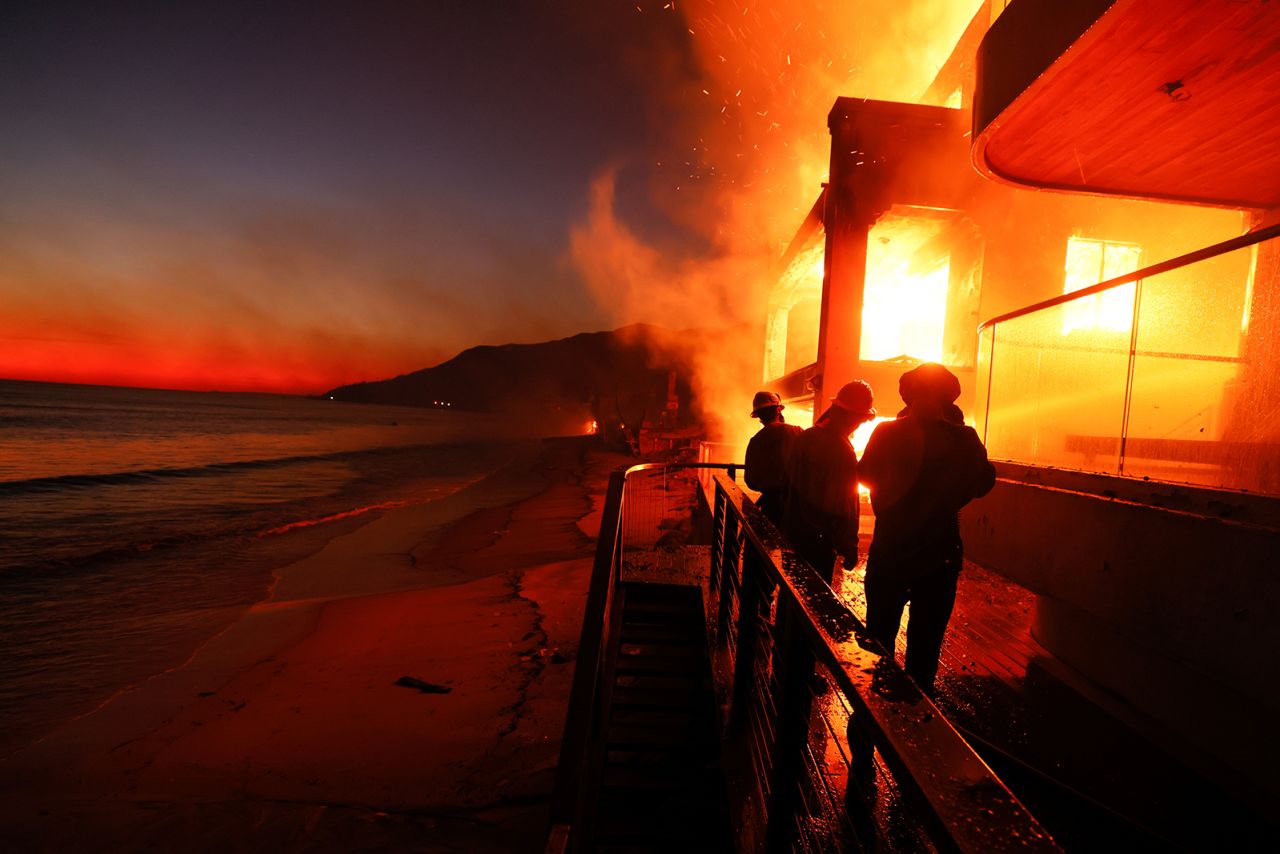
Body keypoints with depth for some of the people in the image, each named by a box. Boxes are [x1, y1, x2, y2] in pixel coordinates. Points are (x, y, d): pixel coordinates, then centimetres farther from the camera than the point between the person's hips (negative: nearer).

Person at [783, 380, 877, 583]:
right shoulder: (844, 452, -24)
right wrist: (849, 548, -9)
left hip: (792, 528, 7)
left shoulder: (805, 437, -3)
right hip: (818, 541, -7)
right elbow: (846, 507, -20)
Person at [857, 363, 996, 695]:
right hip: (940, 555, 1)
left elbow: (865, 476, -3)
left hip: (889, 552, -1)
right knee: (925, 643, 17)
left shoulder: (888, 433, -16)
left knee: (880, 635, 17)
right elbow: (984, 483, 3)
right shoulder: (963, 439, -12)